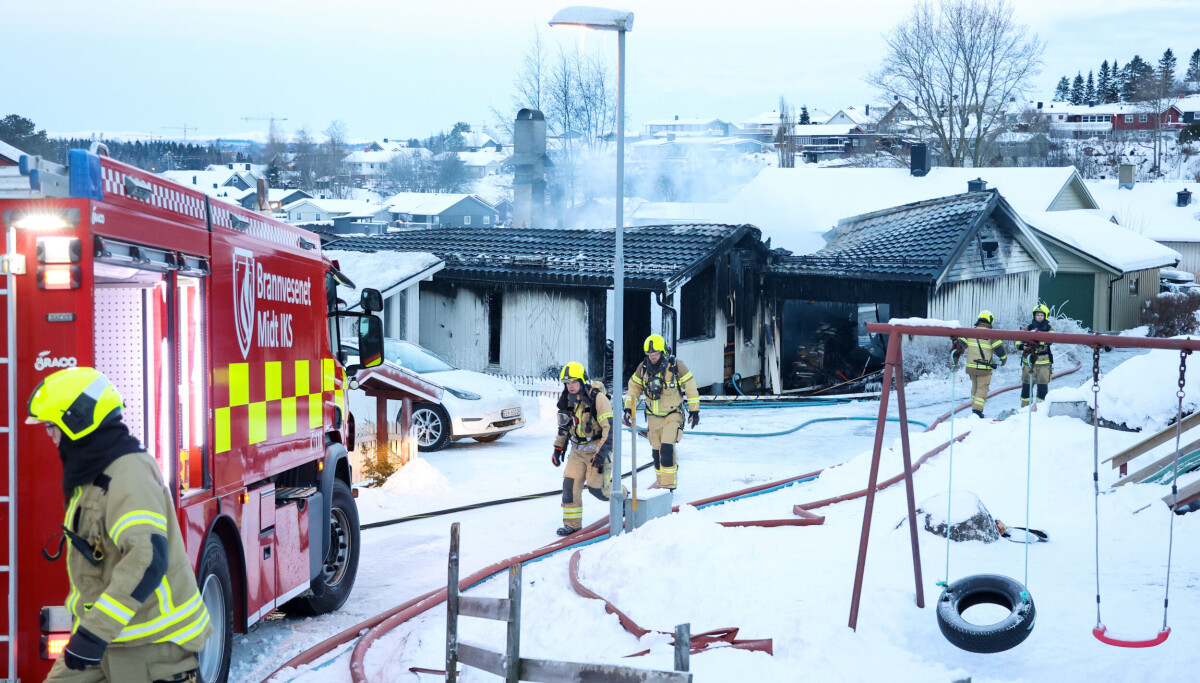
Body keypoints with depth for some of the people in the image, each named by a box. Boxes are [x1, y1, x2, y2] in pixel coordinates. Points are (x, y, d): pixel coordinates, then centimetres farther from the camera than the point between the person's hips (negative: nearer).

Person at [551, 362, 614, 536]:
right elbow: (564, 426, 18)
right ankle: (572, 524, 3)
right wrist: (558, 449, 14)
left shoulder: (598, 398, -19)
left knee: (597, 488, -5)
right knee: (569, 484, -6)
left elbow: (610, 428, -20)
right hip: (578, 450, 6)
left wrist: (601, 453, -25)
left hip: (598, 449, -6)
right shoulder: (567, 400, 3)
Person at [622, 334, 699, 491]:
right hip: (653, 417, 5)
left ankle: (668, 485, -12)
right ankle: (661, 481, 24)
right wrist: (628, 408, 2)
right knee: (656, 451, 9)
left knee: (667, 449, -18)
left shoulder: (676, 365, -12)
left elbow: (690, 386, -5)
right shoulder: (643, 367, 0)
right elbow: (634, 387, 10)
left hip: (672, 415, -4)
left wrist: (694, 410, -3)